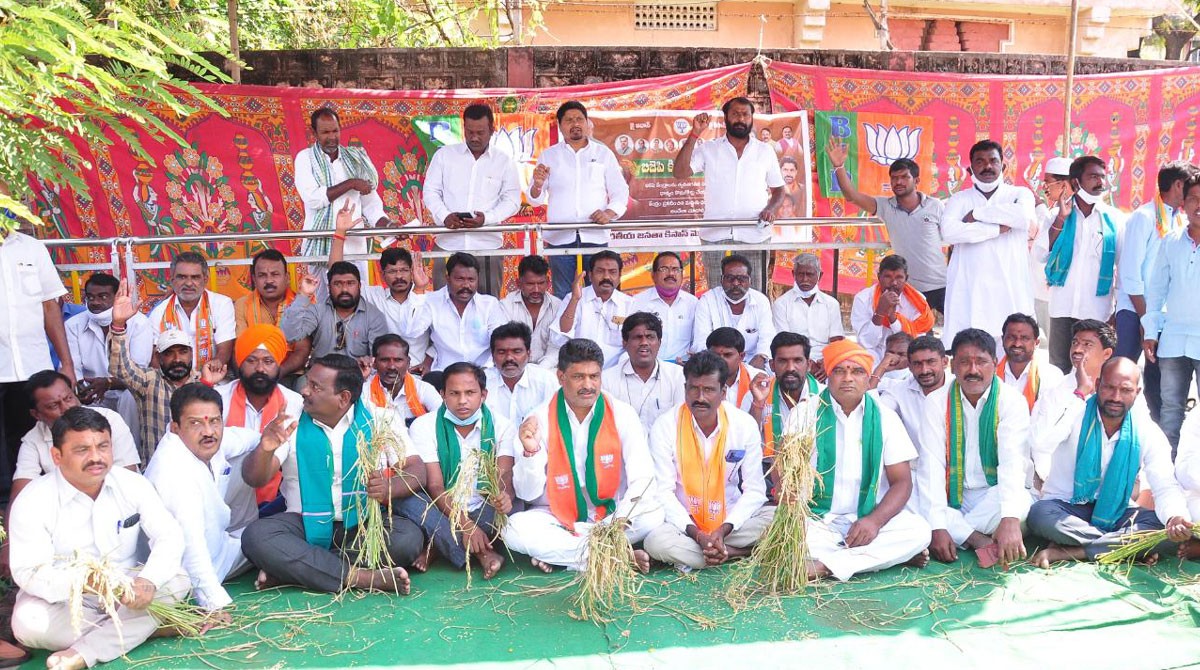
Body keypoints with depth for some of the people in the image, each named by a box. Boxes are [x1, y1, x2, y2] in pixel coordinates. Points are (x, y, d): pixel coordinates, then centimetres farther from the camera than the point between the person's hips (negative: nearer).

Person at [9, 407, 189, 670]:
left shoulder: (134, 485, -6)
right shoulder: (33, 502, -14)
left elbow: (169, 536, -9)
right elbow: (28, 571, -19)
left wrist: (148, 581, -30)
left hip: (126, 592, 3)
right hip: (64, 602, -2)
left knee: (177, 580, -22)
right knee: (28, 623, -32)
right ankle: (139, 627, -16)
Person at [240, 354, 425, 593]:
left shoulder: (380, 421, 0)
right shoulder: (291, 423, 3)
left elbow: (417, 472, -5)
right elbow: (254, 479, -5)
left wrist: (388, 488, -28)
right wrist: (265, 448, -27)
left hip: (365, 525, 0)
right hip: (306, 525, 1)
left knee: (409, 537, -30)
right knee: (255, 536, -27)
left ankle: (290, 570, -23)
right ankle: (363, 577, -29)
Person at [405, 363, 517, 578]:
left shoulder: (501, 426, 0)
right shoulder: (424, 426, -5)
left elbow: (504, 475, -14)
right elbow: (435, 486, -13)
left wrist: (504, 497, -41)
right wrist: (465, 526, -29)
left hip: (484, 513, 1)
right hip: (443, 513, -1)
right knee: (409, 501, -30)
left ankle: (439, 547, -19)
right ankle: (481, 554, -30)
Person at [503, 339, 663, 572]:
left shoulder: (622, 414, -5)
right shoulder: (539, 419, -7)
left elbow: (642, 479, -11)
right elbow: (527, 493, -7)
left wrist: (621, 519, -29)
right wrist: (531, 451, -27)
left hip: (610, 515, 0)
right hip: (557, 518, 0)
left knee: (652, 515, -28)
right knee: (516, 530, -28)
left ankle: (554, 554, -19)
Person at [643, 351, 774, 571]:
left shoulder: (745, 425, -6)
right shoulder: (665, 426, -10)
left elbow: (754, 490, -4)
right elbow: (664, 491, -10)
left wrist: (723, 530, -18)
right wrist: (696, 534, -23)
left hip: (732, 520, 1)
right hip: (684, 522, -1)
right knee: (656, 541, -33)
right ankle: (739, 552, -13)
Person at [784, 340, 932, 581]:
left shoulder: (885, 418, 6)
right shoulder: (804, 415, 3)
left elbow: (902, 481, 2)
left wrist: (875, 520, -17)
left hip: (869, 519, 1)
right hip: (818, 521, -1)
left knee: (919, 530, -25)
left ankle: (824, 565, -26)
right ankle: (889, 553, -21)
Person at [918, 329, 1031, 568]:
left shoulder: (1011, 401, -7)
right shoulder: (937, 401, -3)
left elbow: (1013, 461, -23)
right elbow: (931, 464, -12)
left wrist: (1010, 519, -40)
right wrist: (937, 526, -25)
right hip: (952, 496, 2)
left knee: (1021, 501, -35)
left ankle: (957, 533, -14)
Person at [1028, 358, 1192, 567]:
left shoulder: (1147, 433, -3)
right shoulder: (1074, 411, -12)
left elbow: (1165, 486, -7)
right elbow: (1042, 443, -32)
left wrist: (1175, 517, -32)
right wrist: (1080, 393, -26)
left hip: (1115, 514, 3)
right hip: (1066, 508, -3)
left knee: (1166, 528, -24)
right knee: (1040, 514, -36)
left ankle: (1067, 551, -29)